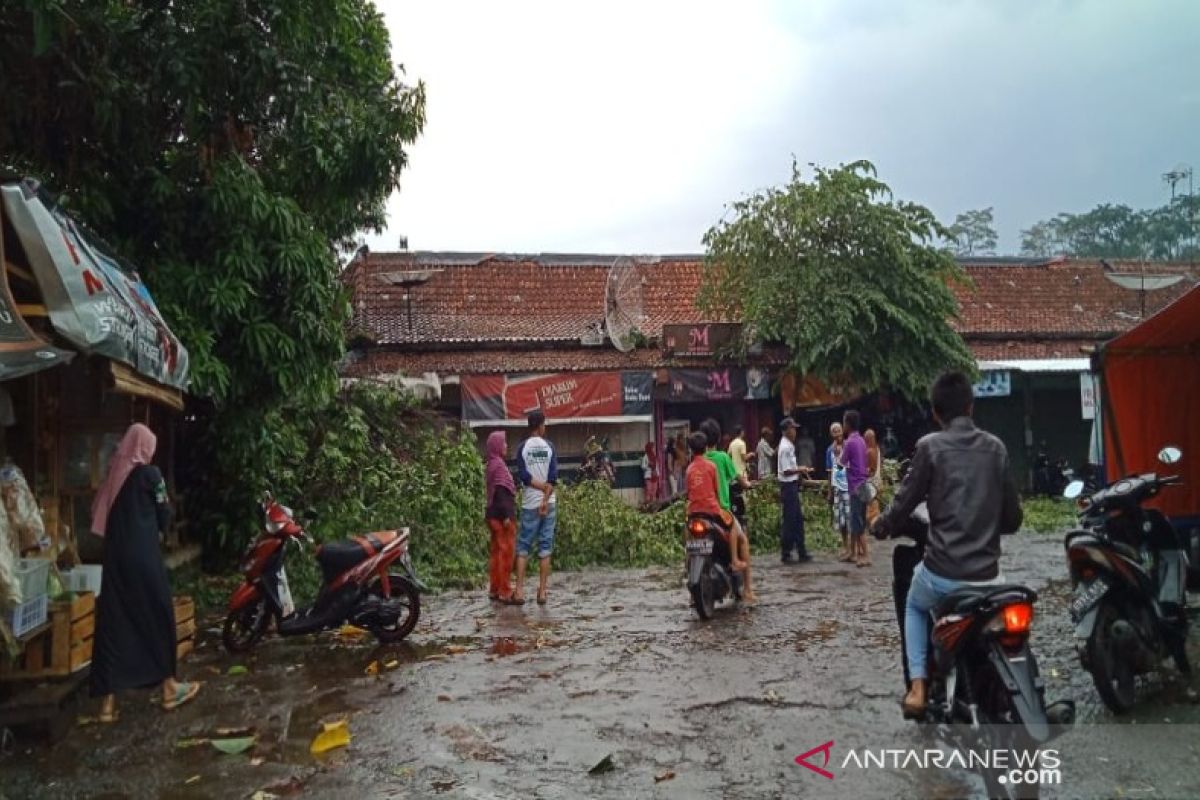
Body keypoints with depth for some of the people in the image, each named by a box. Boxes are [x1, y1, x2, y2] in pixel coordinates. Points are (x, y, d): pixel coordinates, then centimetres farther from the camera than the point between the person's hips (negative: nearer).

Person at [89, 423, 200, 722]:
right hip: (144, 555, -5)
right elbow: (165, 512, -2)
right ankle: (168, 686, 16)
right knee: (157, 616, 7)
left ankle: (108, 700, 6)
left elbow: (98, 511, 10)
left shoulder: (113, 473, 7)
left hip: (115, 555, 5)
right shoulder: (149, 473, -8)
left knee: (113, 620, 5)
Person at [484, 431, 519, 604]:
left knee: (496, 551, 13)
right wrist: (506, 515, -22)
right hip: (502, 515, -10)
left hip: (495, 515, 10)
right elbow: (500, 492, -21)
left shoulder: (494, 463, 14)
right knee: (506, 552, -5)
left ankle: (494, 590, 18)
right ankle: (505, 592, -2)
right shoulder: (498, 464, -15)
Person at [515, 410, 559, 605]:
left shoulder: (522, 448, -1)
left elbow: (525, 476, -8)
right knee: (545, 547, 5)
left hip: (530, 503, 0)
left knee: (523, 545, 6)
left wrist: (540, 487, -1)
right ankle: (542, 592, 5)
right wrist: (546, 499, -9)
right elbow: (553, 477, -8)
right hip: (549, 503, 1)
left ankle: (519, 590, 0)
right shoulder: (549, 447, 0)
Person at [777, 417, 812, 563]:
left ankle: (801, 552, 20)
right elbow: (786, 471, -22)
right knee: (789, 521, -2)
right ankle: (785, 554, 7)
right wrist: (800, 470, -14)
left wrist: (800, 470, 7)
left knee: (798, 519, 14)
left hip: (792, 485, 10)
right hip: (788, 486, -10)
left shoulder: (789, 445, 11)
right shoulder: (785, 447, -18)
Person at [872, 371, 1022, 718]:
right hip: (986, 575, 3)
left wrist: (880, 526, 18)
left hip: (941, 572, -3)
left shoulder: (929, 446, -5)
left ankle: (918, 687, 15)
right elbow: (1012, 516, 9)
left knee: (914, 608, 29)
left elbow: (906, 502, -2)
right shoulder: (996, 447, 6)